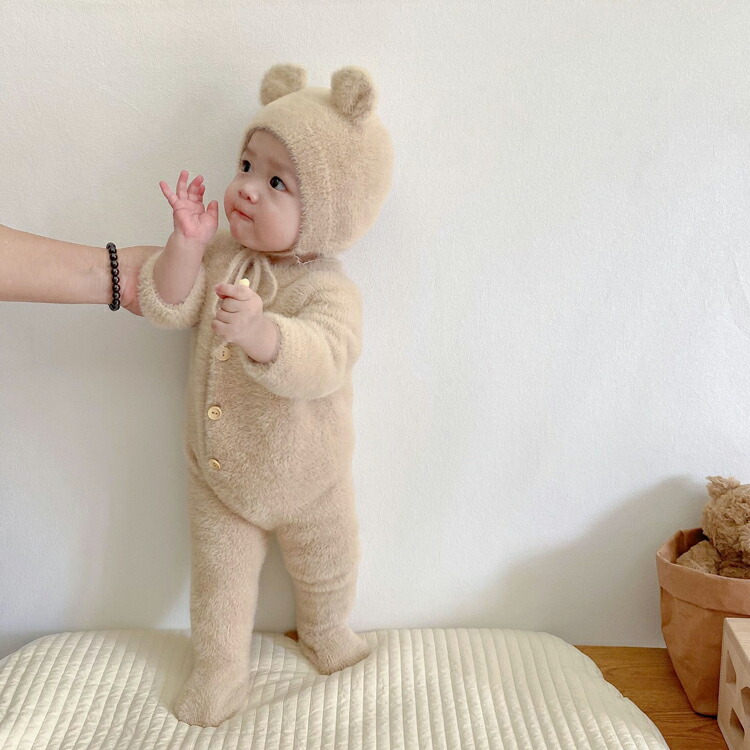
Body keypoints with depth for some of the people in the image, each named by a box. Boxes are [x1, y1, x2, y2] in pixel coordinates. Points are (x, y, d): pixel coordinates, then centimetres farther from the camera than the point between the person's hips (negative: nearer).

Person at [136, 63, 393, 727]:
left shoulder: (331, 292, -27)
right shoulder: (223, 258, -9)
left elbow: (318, 364, -43)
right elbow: (167, 308, -15)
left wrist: (258, 330, -61)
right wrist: (187, 244, -30)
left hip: (304, 481, -3)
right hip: (215, 476, 3)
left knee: (325, 573, 23)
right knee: (219, 579, 18)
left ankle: (326, 633, 54)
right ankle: (220, 670, 42)